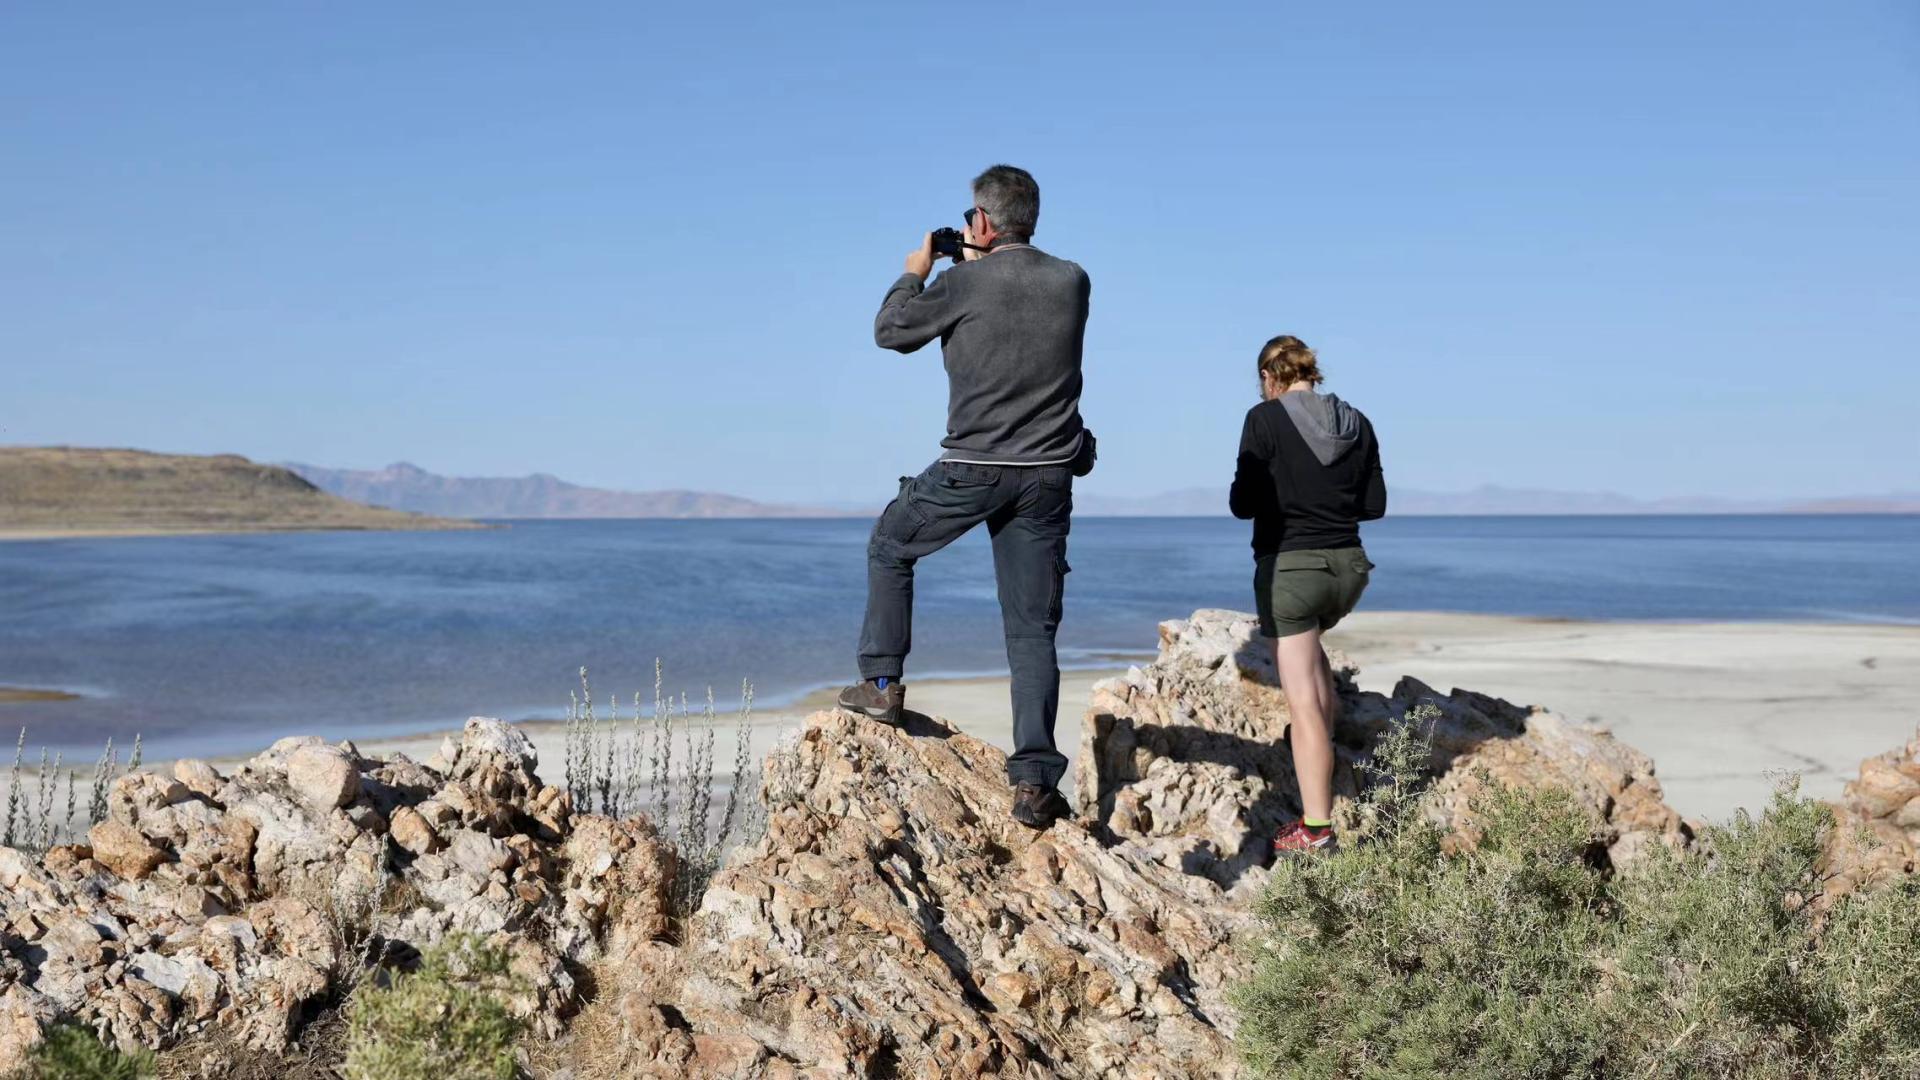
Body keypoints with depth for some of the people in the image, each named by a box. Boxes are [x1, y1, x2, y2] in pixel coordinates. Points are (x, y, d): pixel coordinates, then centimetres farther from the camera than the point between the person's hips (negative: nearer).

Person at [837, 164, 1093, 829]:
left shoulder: (964, 284, -8)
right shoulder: (1072, 282, 4)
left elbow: (890, 332, 6)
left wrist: (915, 274, 22)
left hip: (973, 469, -3)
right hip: (1048, 475, 4)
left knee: (890, 547, 24)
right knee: (1033, 629, 4)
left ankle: (881, 683, 23)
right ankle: (1035, 780, -2)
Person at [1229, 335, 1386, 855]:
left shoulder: (1266, 419, -9)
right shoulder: (1357, 423, 6)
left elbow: (1244, 503, -10)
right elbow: (1374, 505, 9)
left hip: (1289, 568, -5)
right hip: (1347, 567, 5)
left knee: (1303, 702, -3)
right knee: (1311, 639, 39)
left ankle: (1316, 829, -2)